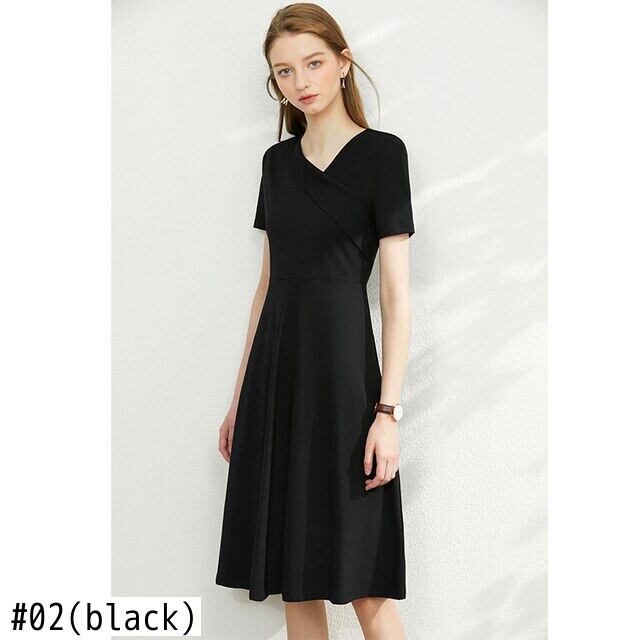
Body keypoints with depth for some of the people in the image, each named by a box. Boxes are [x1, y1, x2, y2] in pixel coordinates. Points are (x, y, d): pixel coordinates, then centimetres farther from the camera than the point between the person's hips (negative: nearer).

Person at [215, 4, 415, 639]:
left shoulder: (381, 152, -4)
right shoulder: (278, 160, 13)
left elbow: (397, 293, -8)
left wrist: (388, 410, -14)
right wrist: (241, 395, 15)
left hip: (340, 370, -6)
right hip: (274, 371, 6)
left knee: (361, 585, -4)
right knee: (293, 576, 9)